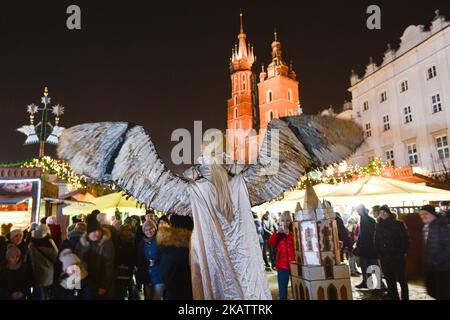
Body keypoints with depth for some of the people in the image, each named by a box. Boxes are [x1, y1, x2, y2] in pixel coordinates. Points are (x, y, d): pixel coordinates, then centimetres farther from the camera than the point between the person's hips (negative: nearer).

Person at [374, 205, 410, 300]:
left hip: (398, 257, -3)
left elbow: (405, 240, -3)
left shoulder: (398, 224, -1)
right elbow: (376, 242, 12)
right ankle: (394, 297, 17)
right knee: (390, 281, 8)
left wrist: (401, 253, -10)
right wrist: (380, 255, 3)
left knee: (402, 279, 4)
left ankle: (405, 297, 16)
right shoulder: (378, 226, 8)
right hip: (385, 259, 3)